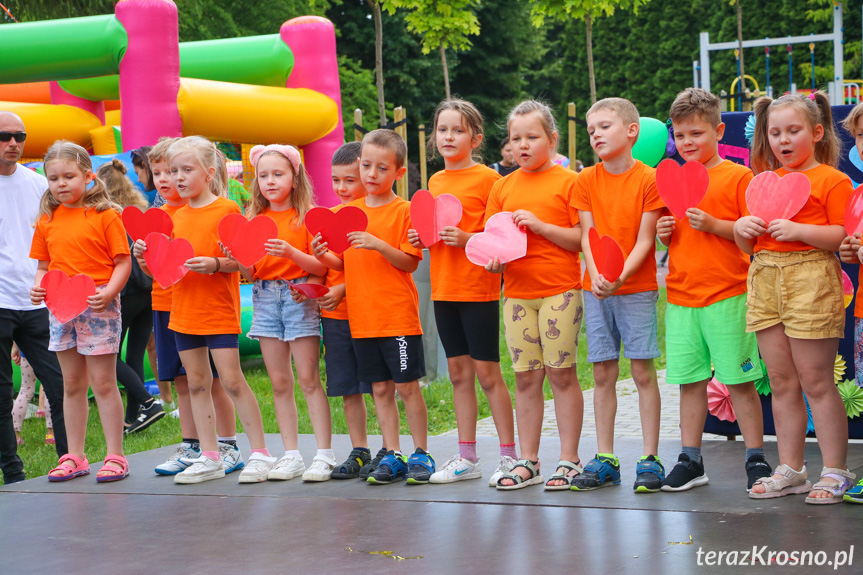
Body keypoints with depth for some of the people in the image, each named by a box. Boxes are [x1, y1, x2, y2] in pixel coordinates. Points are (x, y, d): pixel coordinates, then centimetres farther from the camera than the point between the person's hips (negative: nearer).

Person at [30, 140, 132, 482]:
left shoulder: (106, 215, -5)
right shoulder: (47, 221, 10)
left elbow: (123, 262, -6)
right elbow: (44, 265, 16)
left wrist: (109, 291, -22)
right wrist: (38, 286, -5)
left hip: (98, 307, -5)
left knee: (103, 383, -2)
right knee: (72, 385, 12)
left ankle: (115, 456, 4)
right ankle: (74, 457, 19)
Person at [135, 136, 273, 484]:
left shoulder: (227, 209, -7)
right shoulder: (179, 216, 13)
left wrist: (215, 264, -27)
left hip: (219, 311, -7)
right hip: (184, 311, 7)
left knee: (231, 380, -8)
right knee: (197, 383, 8)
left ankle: (260, 453, 0)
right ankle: (209, 458, 14)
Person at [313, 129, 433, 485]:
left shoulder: (404, 211, -5)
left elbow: (409, 263, -10)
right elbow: (344, 263, 15)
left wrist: (379, 244, -22)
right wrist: (324, 256, -4)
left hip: (399, 315, -5)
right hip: (362, 318, 5)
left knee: (407, 386, -1)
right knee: (381, 388, 9)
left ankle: (421, 454, 10)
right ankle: (392, 456, 16)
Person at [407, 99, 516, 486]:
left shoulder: (486, 178, -7)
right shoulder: (436, 182, 13)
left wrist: (467, 239, -23)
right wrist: (420, 240, 2)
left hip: (478, 289, -7)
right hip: (444, 289, 7)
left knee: (487, 372, -3)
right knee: (459, 372, 10)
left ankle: (509, 455, 5)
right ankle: (467, 457, 17)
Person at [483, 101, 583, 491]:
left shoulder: (567, 181, -2)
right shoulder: (502, 187, 12)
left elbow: (582, 238, -8)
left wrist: (539, 224, -16)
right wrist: (493, 259, -9)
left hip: (560, 290, -4)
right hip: (517, 292, 4)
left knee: (561, 372, -2)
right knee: (526, 377, 7)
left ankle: (569, 459, 6)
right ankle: (528, 461, 13)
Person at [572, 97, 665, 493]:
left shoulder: (648, 179, -5)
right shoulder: (586, 180, 5)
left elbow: (644, 239, -8)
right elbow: (587, 235, 2)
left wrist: (621, 276, -21)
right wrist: (596, 276, -15)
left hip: (637, 287, -3)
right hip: (596, 289, 3)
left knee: (643, 372, -2)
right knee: (603, 374, 6)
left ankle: (650, 459, 3)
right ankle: (604, 459, 13)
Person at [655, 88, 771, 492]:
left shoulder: (738, 176, -3)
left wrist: (713, 224, -18)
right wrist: (664, 232, 0)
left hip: (727, 296, -5)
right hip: (681, 296, 5)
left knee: (739, 380, 0)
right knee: (689, 381, 8)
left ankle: (755, 459, 9)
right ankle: (690, 460, 16)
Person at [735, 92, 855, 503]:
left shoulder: (832, 180, -2)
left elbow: (845, 236, -11)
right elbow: (748, 247, 22)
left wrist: (799, 230, -21)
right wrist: (741, 228, 0)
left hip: (811, 280, -6)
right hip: (765, 281, 6)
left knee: (816, 382, -4)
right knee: (781, 383, 10)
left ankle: (835, 472, 5)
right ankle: (790, 470, 17)